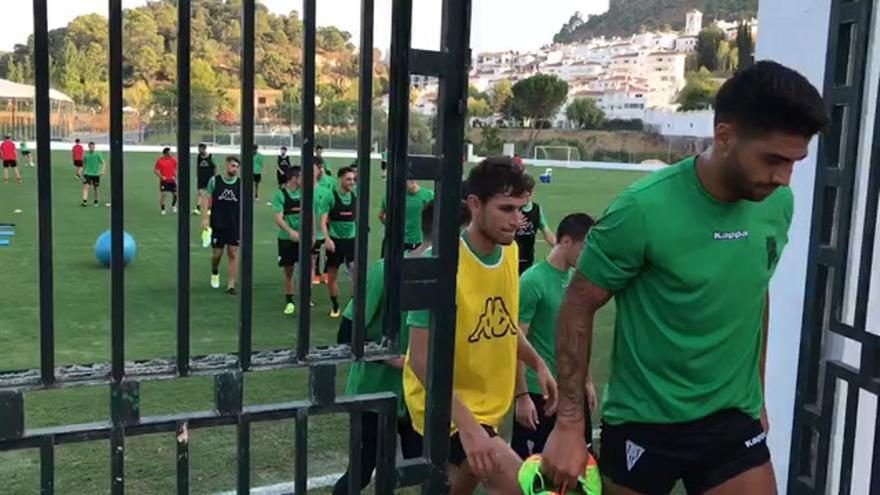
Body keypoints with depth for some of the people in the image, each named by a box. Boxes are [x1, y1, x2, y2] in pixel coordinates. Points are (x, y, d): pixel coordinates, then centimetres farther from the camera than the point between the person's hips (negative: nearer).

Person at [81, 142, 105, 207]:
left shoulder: (97, 154, -7)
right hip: (87, 174, 1)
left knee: (96, 189, 7)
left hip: (96, 174, -1)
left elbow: (103, 163, -5)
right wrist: (83, 172, 21)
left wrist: (102, 171, -21)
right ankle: (84, 201, -20)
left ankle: (96, 202, 23)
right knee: (86, 186, -15)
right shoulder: (86, 154, 1)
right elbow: (84, 164, 15)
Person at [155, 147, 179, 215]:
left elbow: (176, 170, 9)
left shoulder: (173, 160, 2)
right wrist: (161, 177, -15)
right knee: (163, 194, -7)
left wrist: (175, 178, -3)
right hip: (164, 181, -3)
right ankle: (162, 209, 5)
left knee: (175, 194, 3)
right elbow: (157, 171, -2)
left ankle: (173, 206, 27)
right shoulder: (160, 161, -5)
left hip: (172, 180, 3)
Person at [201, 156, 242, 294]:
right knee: (217, 253, 5)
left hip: (235, 226, 1)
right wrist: (204, 218, -8)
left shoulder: (241, 183, 1)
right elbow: (206, 199, 0)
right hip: (217, 225, -1)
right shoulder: (214, 181, -2)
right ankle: (214, 272, 37)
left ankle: (231, 285, 6)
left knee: (233, 254, -1)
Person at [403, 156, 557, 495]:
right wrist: (467, 425, -31)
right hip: (449, 409, -8)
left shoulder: (510, 251, -1)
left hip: (488, 405, 8)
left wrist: (538, 364, 4)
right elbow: (422, 358, -25)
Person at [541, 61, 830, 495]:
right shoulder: (643, 210, -20)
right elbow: (578, 309, -12)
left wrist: (757, 394, 17)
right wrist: (569, 423, -14)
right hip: (644, 422, -4)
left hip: (734, 420, 4)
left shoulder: (778, 204, -4)